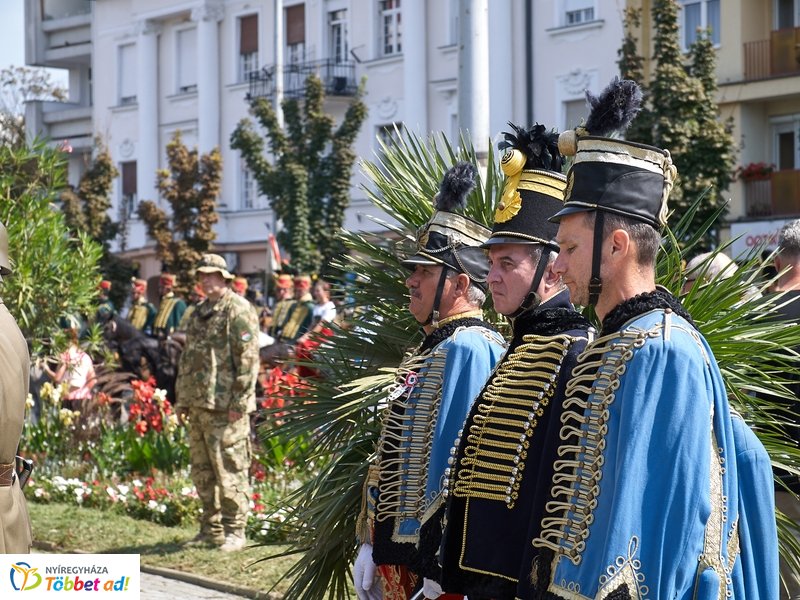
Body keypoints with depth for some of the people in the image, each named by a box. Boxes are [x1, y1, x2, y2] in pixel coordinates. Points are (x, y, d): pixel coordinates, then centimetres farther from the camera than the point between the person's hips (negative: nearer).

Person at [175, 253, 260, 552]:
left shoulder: (238, 310, -7)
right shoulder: (199, 312, 19)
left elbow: (248, 358, -13)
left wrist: (240, 401, -17)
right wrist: (182, 399, 18)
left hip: (225, 406, -9)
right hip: (198, 404, 9)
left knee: (229, 470, -6)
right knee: (202, 471, 11)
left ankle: (234, 531, -1)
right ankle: (211, 529, 19)